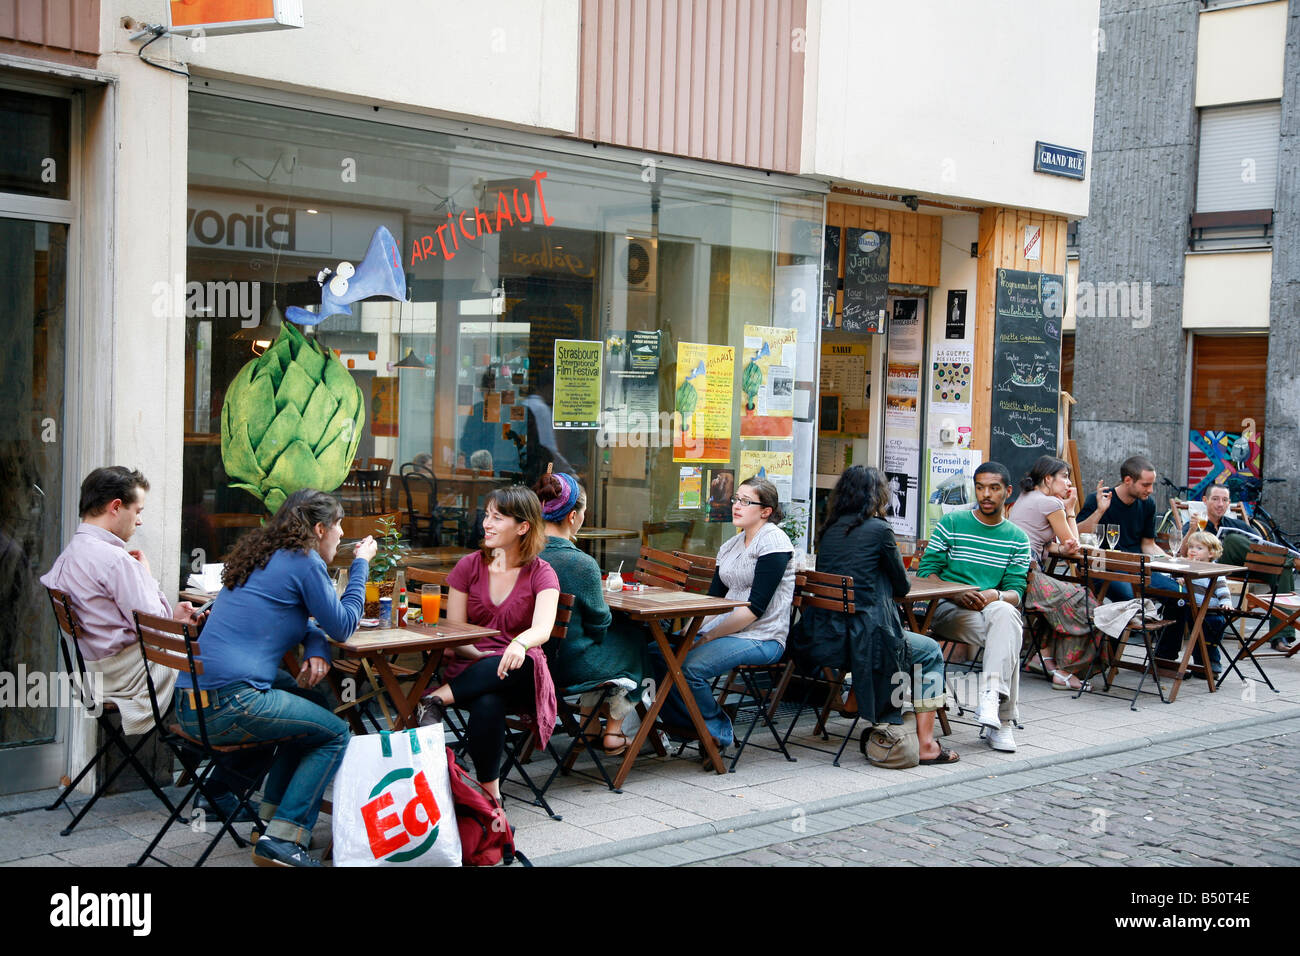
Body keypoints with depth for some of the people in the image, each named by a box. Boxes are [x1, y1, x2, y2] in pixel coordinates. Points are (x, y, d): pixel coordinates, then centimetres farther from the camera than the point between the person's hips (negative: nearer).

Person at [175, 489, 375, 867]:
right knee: (336, 733, 6)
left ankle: (272, 815, 27)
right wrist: (360, 564, 11)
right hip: (230, 704, -9)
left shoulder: (262, 555, 22)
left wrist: (316, 646, 9)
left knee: (306, 701, 28)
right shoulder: (304, 562, -5)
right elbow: (343, 626, 1)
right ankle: (282, 840, -3)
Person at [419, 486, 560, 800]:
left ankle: (437, 698, -37)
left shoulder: (541, 574, 1)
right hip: (471, 671, 1)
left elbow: (543, 628, -19)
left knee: (525, 663, -40)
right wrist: (476, 653, -17)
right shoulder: (469, 566, 8)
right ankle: (489, 792, -25)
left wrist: (521, 643, -43)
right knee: (487, 705, -38)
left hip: (518, 679, 0)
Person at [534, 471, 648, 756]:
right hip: (569, 666, -6)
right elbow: (599, 623, -12)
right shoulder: (582, 564, -26)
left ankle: (589, 722, 36)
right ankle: (614, 732, 31)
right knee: (633, 639, 23)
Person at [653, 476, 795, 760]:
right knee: (656, 650, -11)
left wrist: (710, 636, -17)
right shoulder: (732, 545, 18)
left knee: (690, 667, -29)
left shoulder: (773, 540, -9)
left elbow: (756, 606, -16)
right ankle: (681, 725, 2)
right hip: (725, 629, 8)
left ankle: (718, 731, -6)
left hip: (761, 638, -8)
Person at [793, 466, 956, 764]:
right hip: (863, 640, -7)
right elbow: (902, 587, 5)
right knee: (931, 653, 19)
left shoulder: (829, 530, 12)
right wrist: (889, 586, 24)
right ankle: (926, 744, 13)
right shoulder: (878, 529, -5)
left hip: (820, 641, 7)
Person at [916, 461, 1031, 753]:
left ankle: (992, 696, -43)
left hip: (992, 609, 2)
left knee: (1005, 613, -37)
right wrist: (956, 595, -18)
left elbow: (1016, 592, 4)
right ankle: (1001, 719, -32)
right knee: (1008, 632, -32)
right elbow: (926, 571, 1)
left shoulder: (1018, 538, 12)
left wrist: (995, 595, -21)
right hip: (945, 610, -2)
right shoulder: (952, 522, 6)